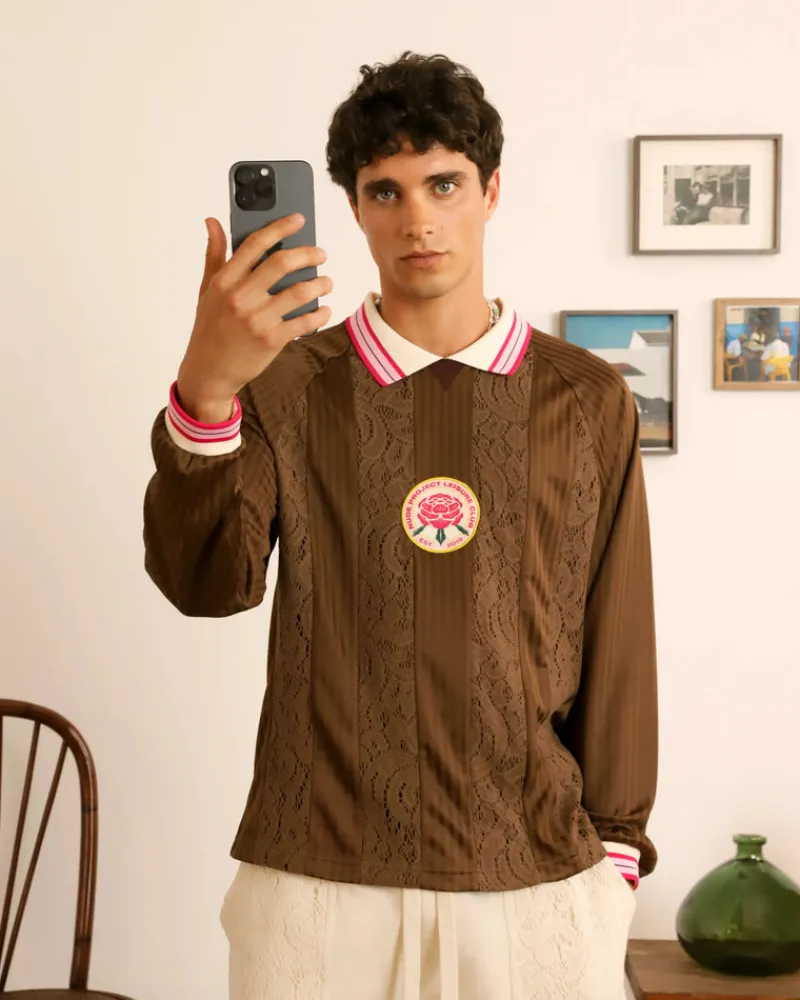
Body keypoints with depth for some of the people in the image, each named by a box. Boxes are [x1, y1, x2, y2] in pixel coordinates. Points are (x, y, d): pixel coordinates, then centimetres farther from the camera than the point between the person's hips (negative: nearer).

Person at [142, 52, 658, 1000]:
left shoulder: (590, 401, 2)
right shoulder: (289, 383, 1)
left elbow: (617, 642, 4)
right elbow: (207, 583, -13)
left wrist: (615, 850, 4)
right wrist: (204, 391, -28)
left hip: (538, 884, 1)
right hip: (316, 885, 0)